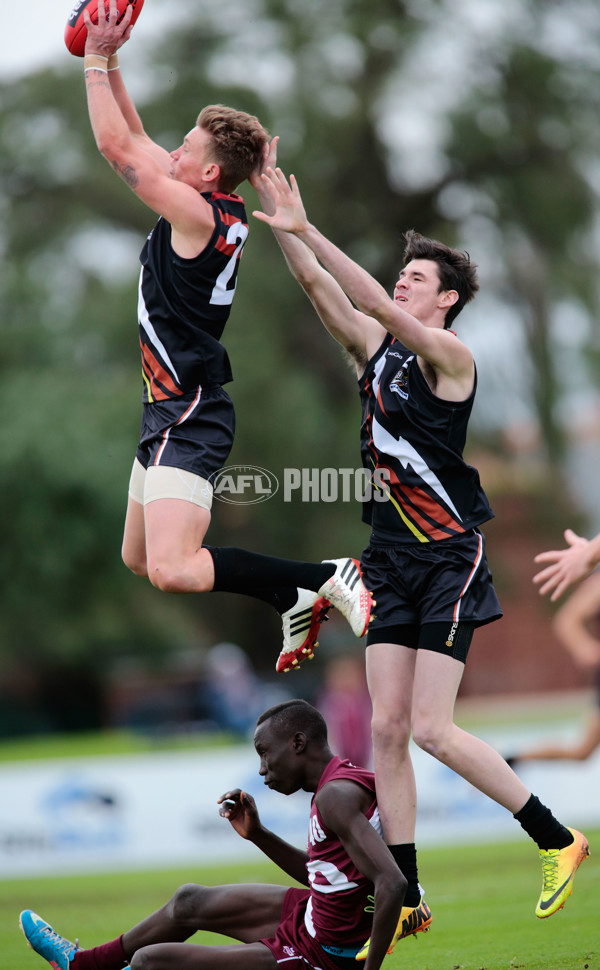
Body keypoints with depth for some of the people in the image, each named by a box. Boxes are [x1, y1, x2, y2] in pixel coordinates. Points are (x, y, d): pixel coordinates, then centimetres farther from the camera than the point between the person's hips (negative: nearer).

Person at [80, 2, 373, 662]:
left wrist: (97, 61, -7)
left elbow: (117, 146, -15)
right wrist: (109, 63, 16)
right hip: (174, 414, 10)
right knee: (140, 558, 20)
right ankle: (294, 603, 22)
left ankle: (325, 580, -16)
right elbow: (135, 144, 20)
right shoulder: (220, 212, 10)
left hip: (187, 418, -10)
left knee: (172, 570, -21)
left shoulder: (196, 213, -16)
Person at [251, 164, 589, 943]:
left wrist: (307, 230, -26)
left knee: (432, 729, -11)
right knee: (387, 726, 1)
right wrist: (283, 227, -13)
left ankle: (559, 841, 4)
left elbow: (377, 305, -22)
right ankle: (405, 899, 5)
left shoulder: (449, 354, -9)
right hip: (392, 555, 7)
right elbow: (320, 287, 2)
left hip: (450, 554, -7)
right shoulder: (373, 347, 11)